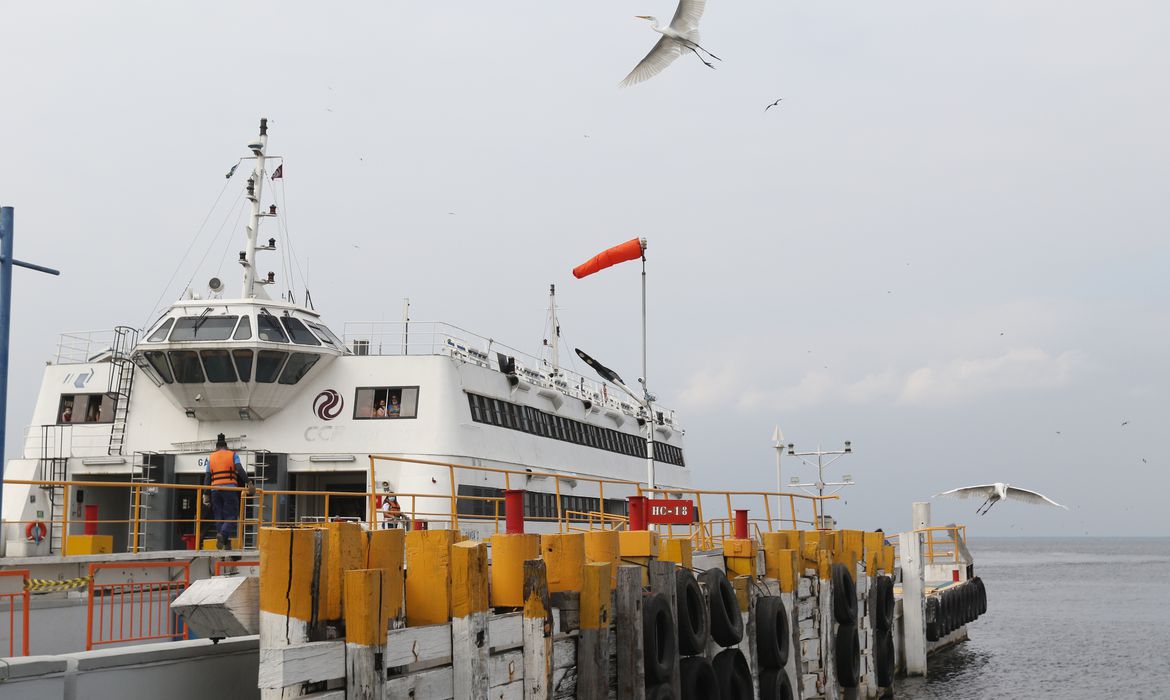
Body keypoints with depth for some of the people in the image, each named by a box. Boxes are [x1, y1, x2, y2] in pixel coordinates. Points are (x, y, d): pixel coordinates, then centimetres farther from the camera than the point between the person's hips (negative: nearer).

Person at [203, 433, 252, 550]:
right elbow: (240, 470, -6)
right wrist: (249, 483, -12)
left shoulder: (211, 458, 17)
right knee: (231, 515, -2)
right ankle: (223, 534, -27)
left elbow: (207, 477, 10)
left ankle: (225, 543, 4)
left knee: (218, 517, 8)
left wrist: (206, 494, 8)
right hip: (230, 489, -3)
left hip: (215, 491, 3)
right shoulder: (233, 455, 10)